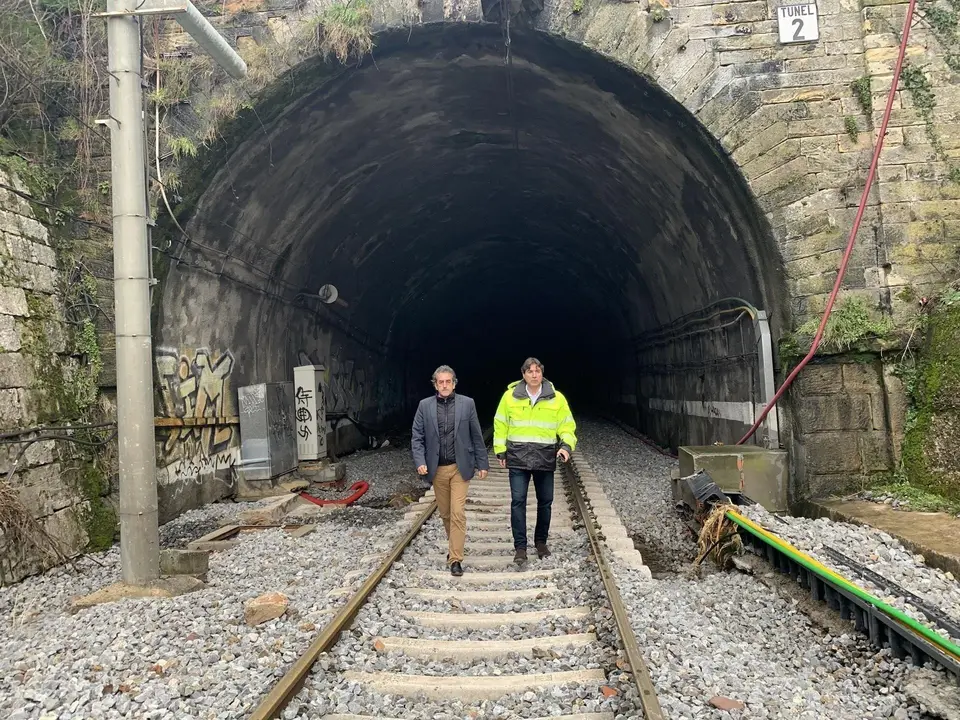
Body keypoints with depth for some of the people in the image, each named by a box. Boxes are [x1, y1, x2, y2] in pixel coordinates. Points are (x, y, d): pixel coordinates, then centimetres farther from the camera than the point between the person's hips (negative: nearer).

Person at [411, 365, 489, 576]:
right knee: (445, 513, 14)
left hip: (460, 467, -2)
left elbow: (476, 436, 2)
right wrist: (420, 461, -13)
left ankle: (455, 559, 0)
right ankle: (454, 545, 37)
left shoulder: (467, 403, -1)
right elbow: (417, 437, 0)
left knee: (458, 513, -8)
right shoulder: (425, 405, 1)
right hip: (437, 469, 2)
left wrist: (482, 463, 2)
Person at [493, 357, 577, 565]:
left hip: (545, 458, 1)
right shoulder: (510, 396, -1)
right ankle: (520, 546, 4)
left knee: (545, 501, 10)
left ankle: (541, 542, 28)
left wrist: (567, 445, -13)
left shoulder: (556, 398, -1)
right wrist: (500, 451, 2)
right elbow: (500, 425, 5)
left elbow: (567, 425, 3)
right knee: (518, 501, -5)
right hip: (518, 457, -1)